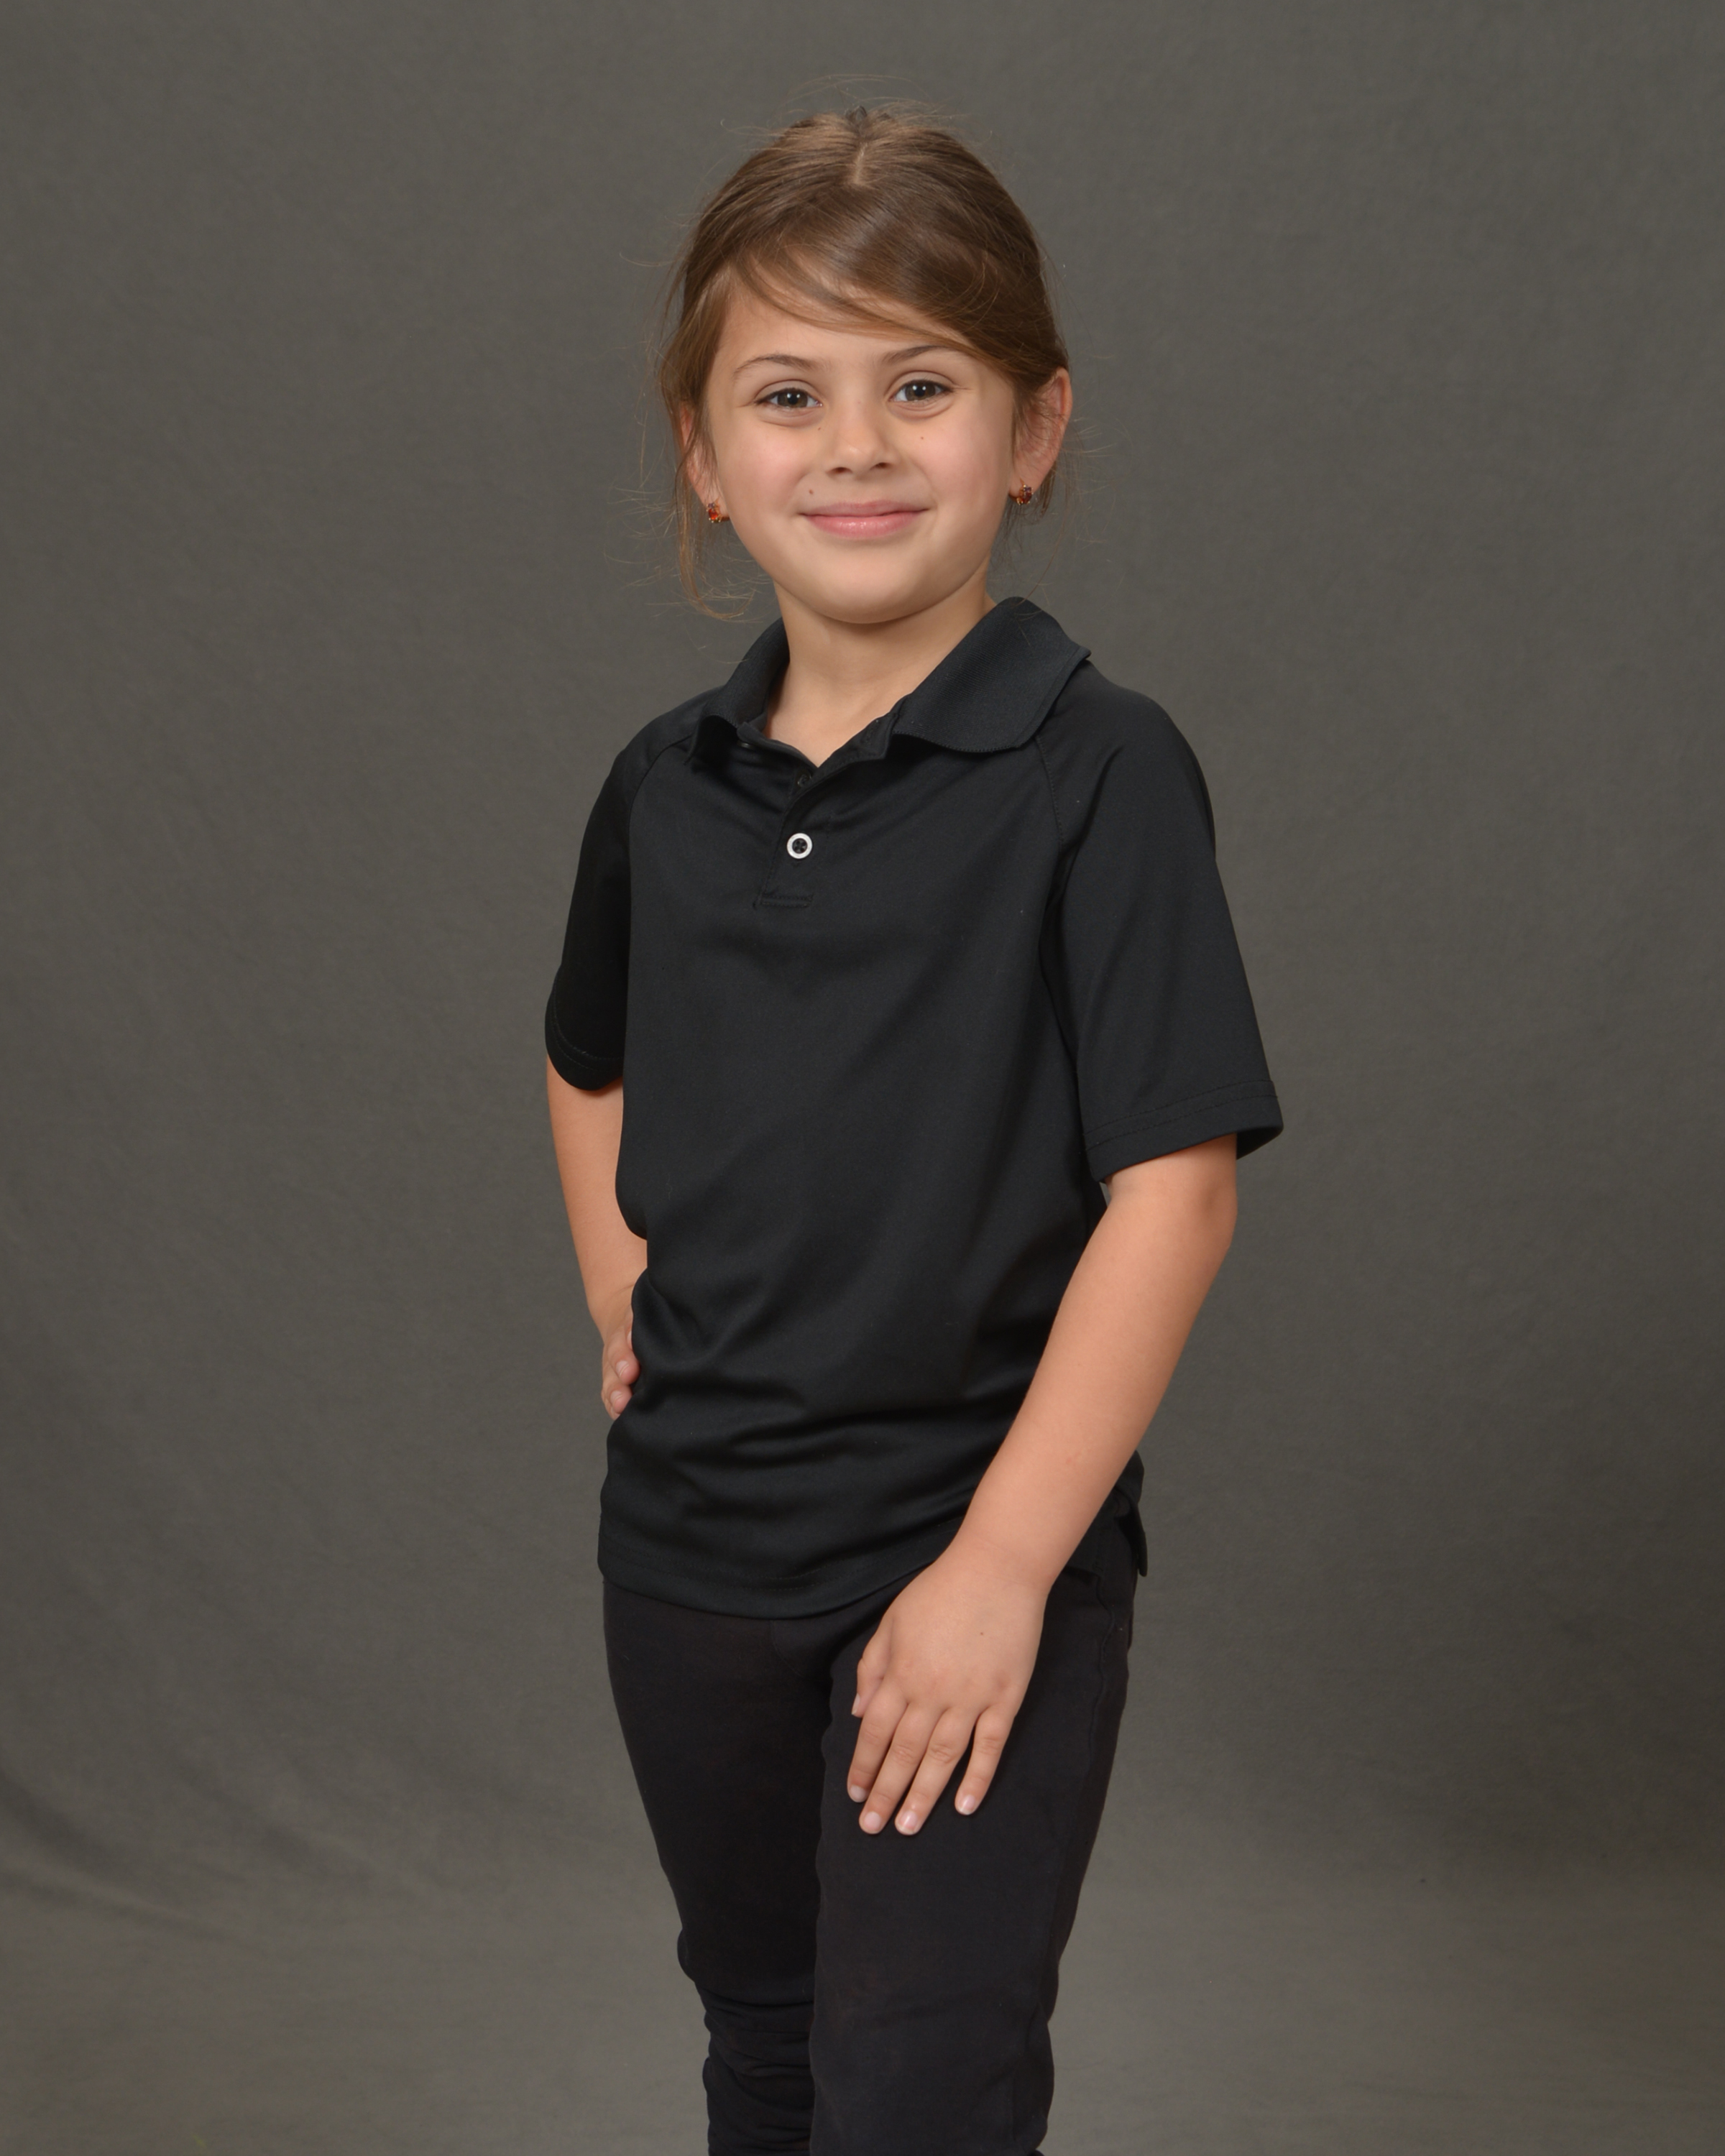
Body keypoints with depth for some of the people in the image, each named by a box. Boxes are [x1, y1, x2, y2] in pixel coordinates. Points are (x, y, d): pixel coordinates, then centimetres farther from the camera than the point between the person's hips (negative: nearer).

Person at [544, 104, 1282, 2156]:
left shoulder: (1098, 772, -14)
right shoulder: (665, 786, 2)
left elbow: (1171, 1188, -18)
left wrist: (1002, 1562, -19)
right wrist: (621, 1299, 8)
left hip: (981, 1546, -5)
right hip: (690, 1542, 5)